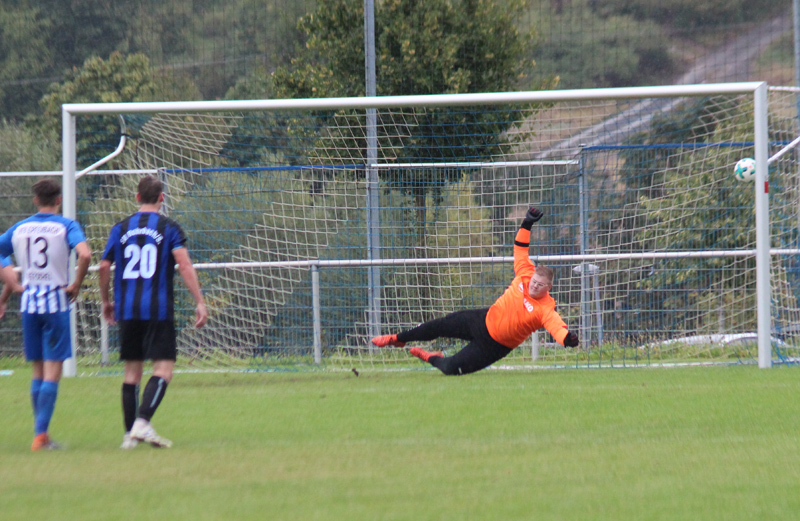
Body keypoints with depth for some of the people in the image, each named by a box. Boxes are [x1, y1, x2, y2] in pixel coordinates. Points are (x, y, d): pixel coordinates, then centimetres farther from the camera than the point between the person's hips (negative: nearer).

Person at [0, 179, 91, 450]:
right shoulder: (66, 226, -5)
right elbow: (85, 254, -21)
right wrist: (76, 285, -8)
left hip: (28, 304, 4)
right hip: (56, 302, -4)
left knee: (38, 370, 13)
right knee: (53, 372, -2)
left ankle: (40, 434, 14)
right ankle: (41, 434, -10)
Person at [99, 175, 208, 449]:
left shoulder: (121, 228, 9)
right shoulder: (169, 228, 0)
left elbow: (104, 266, 10)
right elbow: (184, 264, -11)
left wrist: (106, 301, 24)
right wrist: (200, 302, -10)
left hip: (127, 311, 4)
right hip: (158, 310, -4)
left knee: (132, 371, 11)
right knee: (163, 368, -3)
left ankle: (129, 433, 9)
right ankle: (142, 422, -21)